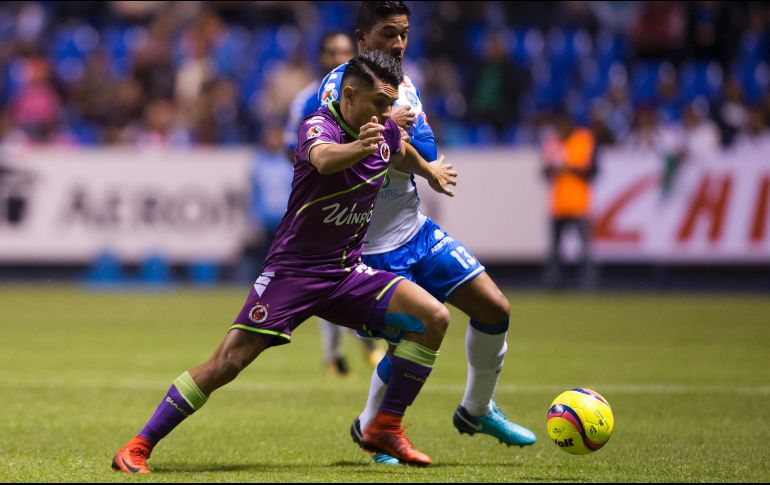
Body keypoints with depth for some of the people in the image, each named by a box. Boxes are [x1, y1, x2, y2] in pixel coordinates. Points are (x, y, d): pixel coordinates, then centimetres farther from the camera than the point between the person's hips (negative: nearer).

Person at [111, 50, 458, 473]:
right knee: (228, 362, -15)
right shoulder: (318, 126, -19)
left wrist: (430, 172, 45)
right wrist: (359, 146, -65)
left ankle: (385, 428, 1)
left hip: (346, 271, 6)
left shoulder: (385, 133, 3)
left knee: (433, 317, -10)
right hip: (293, 268, -6)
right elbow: (324, 159, -45)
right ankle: (138, 448, -6)